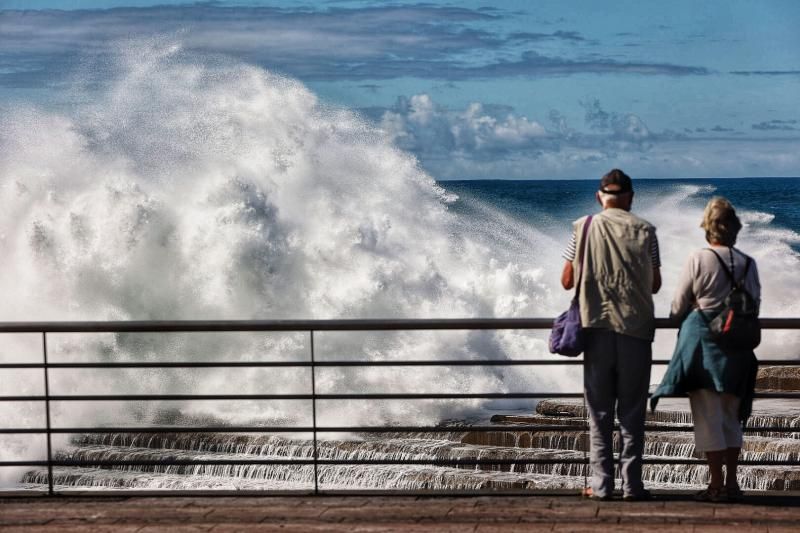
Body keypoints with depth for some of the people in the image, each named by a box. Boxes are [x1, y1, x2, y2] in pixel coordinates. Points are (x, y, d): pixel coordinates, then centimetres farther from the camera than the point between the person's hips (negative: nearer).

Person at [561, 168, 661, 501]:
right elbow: (655, 285, 4)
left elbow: (567, 281, 3)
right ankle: (632, 484, 5)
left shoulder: (584, 228, 0)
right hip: (636, 329, 0)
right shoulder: (644, 231, 0)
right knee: (632, 412, 6)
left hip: (597, 328, 0)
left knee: (599, 412, 8)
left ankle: (601, 484, 6)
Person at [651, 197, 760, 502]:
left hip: (701, 341, -4)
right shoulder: (748, 264, 1)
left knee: (707, 416, 1)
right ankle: (732, 483, 16)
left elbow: (678, 308, -3)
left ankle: (716, 484, 0)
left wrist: (680, 318, 19)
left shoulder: (698, 260, -9)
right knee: (731, 416, 15)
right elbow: (754, 307, 10)